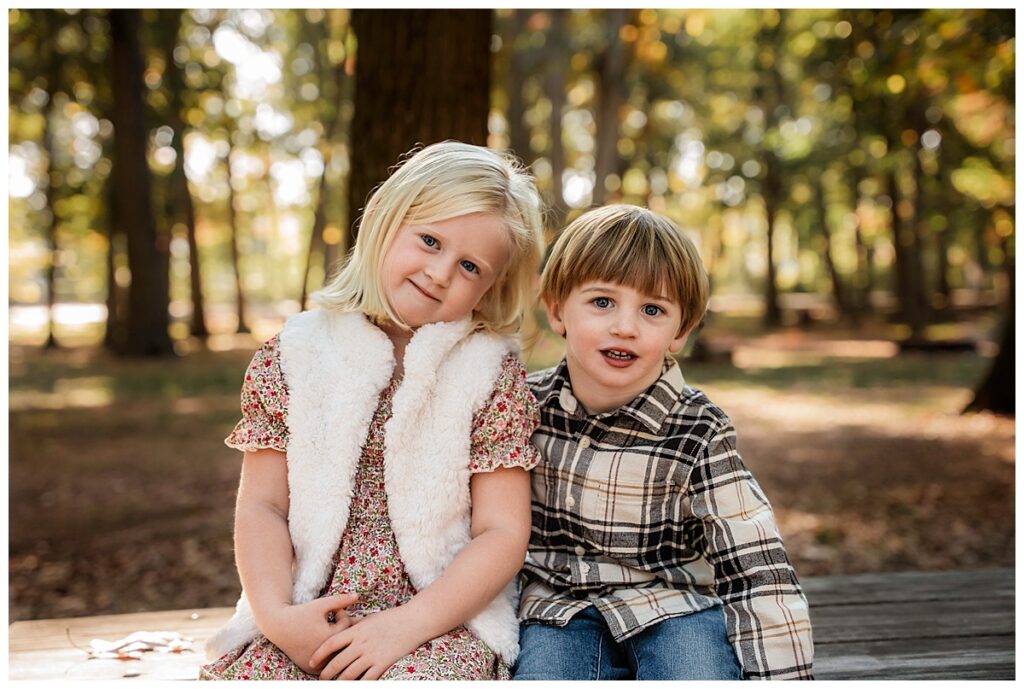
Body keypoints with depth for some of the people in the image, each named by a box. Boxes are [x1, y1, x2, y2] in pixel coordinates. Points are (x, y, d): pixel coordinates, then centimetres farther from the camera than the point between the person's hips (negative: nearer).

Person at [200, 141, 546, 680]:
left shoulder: (493, 373, 0)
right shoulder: (292, 356, 5)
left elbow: (503, 533, -5)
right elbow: (262, 505, 4)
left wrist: (406, 624, -15)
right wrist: (276, 614, -12)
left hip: (442, 619, -2)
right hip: (307, 616, 2)